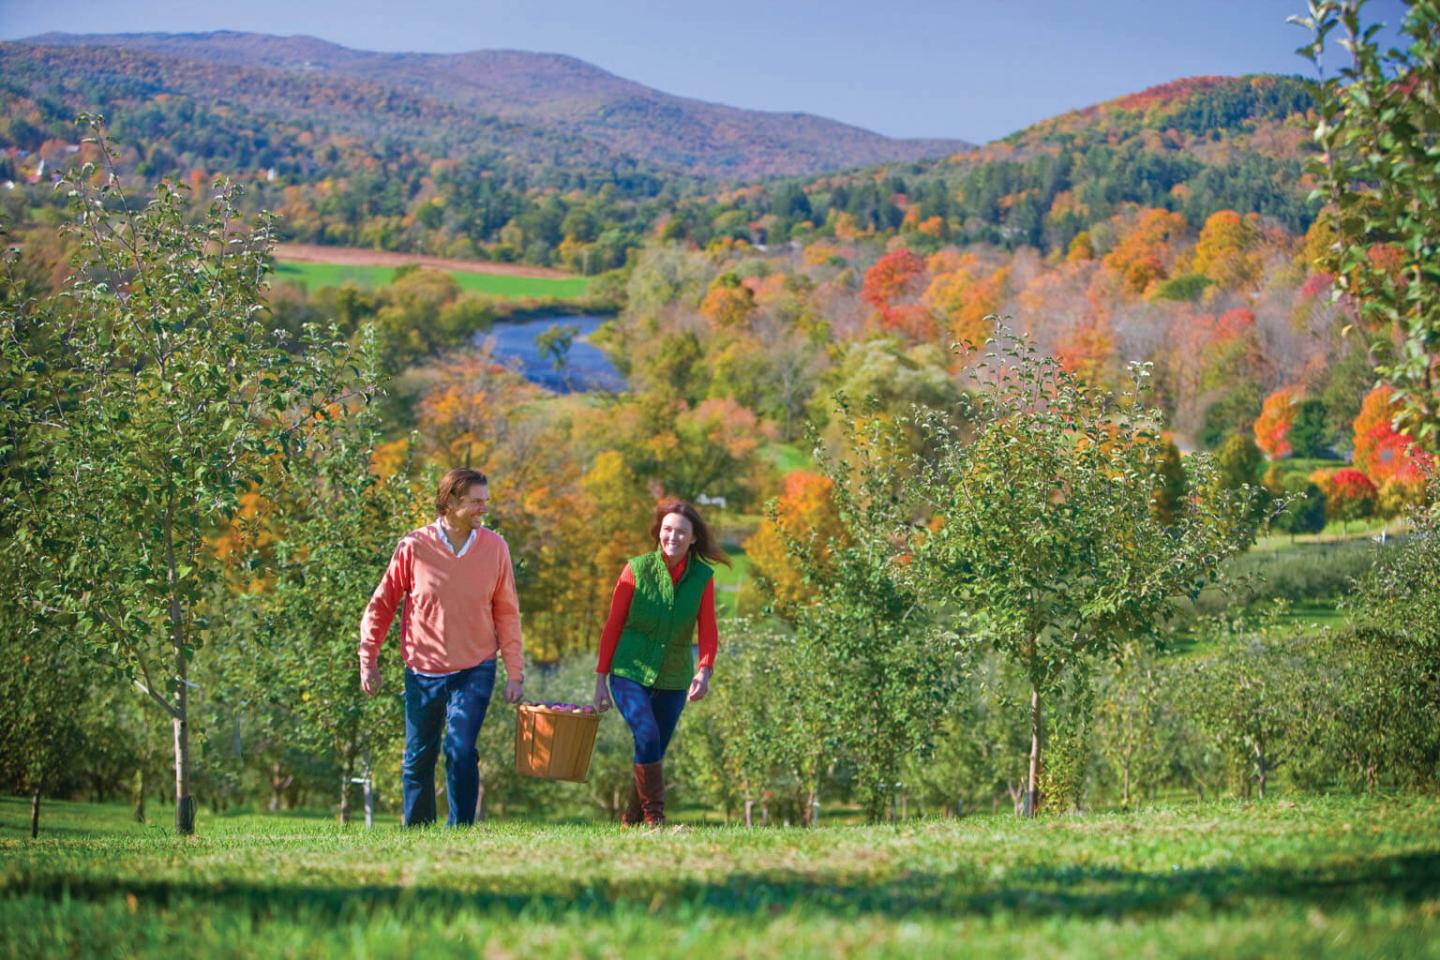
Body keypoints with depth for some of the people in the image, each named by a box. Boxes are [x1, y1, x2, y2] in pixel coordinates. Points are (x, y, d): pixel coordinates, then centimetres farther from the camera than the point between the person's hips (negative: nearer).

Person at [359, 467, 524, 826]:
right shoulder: (414, 547, -8)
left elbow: (506, 613, 2)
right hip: (423, 672, 0)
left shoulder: (494, 548, -3)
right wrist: (367, 660, -1)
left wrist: (515, 673, 0)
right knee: (418, 757, 10)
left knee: (461, 751, -15)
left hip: (474, 671, 0)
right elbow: (381, 605, 1)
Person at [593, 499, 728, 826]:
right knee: (647, 736, -23)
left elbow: (708, 631, -7)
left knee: (655, 753, 9)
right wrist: (600, 680, -2)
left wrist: (704, 671, -26)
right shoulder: (637, 569, -9)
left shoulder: (703, 577, -4)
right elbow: (613, 626, -3)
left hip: (673, 680, 3)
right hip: (630, 673, -3)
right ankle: (654, 815, -14)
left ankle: (632, 821, 26)